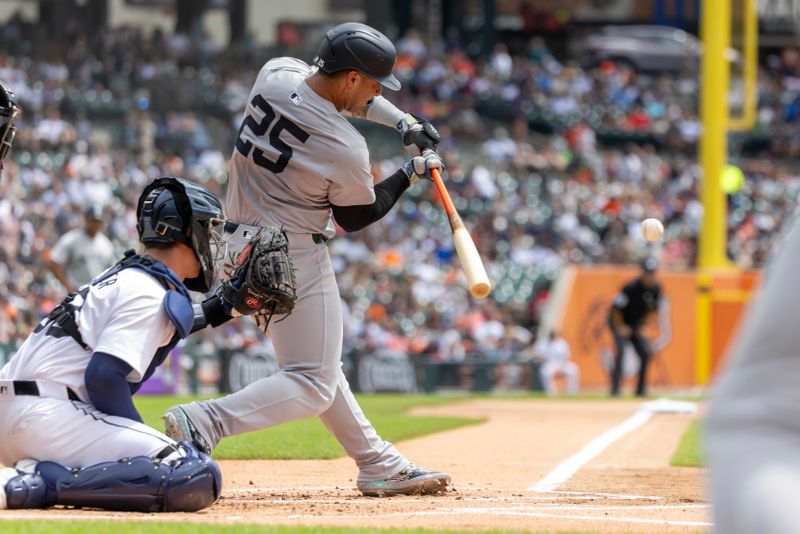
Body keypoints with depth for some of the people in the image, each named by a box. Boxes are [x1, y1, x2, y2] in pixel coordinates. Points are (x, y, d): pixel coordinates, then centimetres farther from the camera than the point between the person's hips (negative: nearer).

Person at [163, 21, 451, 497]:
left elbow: (326, 96, 18)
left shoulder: (276, 72, -6)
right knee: (313, 385, -2)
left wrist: (401, 120, 13)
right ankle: (203, 423, -20)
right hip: (294, 257, -9)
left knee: (319, 365, 19)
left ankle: (379, 465, 28)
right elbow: (355, 218, -4)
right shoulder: (345, 149, -23)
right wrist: (413, 173, 7)